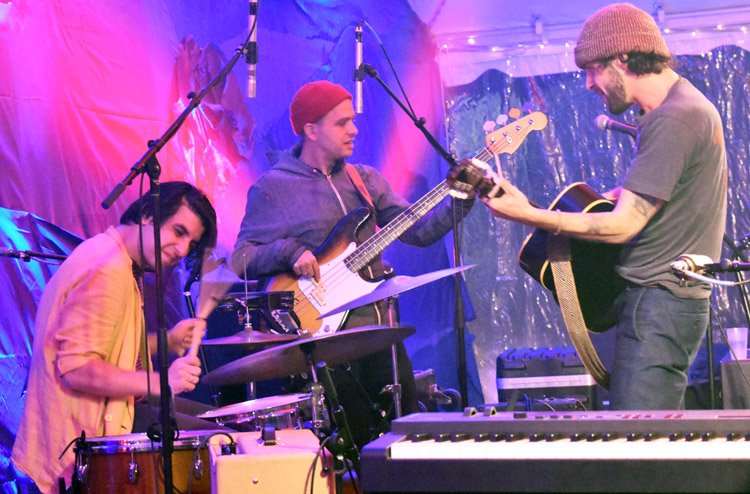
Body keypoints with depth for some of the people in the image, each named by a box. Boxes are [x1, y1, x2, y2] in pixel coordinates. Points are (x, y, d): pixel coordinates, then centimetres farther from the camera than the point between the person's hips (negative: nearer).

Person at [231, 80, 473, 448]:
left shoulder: (365, 180, 13)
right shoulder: (272, 189, -3)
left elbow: (418, 231, 5)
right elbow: (241, 259, -6)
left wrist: (462, 198, -9)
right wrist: (289, 251, -21)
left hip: (380, 331, 6)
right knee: (361, 446, -4)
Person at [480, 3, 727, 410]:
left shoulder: (673, 120, -17)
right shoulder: (689, 105, 16)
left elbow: (624, 225, -21)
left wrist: (528, 215, -20)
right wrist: (627, 195, 13)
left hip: (658, 304, -11)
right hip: (670, 300, 11)